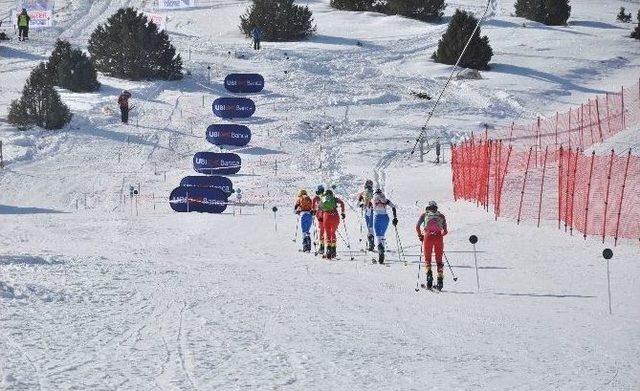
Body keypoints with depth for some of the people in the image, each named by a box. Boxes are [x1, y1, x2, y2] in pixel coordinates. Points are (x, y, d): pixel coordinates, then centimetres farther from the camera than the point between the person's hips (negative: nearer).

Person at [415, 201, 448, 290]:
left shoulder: (424, 215, 20)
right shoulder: (441, 216, 23)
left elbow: (417, 226, 7)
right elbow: (445, 231, 17)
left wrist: (420, 236, 21)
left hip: (428, 236, -1)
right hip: (439, 237, 1)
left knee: (427, 258, 10)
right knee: (439, 259, 8)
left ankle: (429, 274, -14)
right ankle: (440, 279, -3)